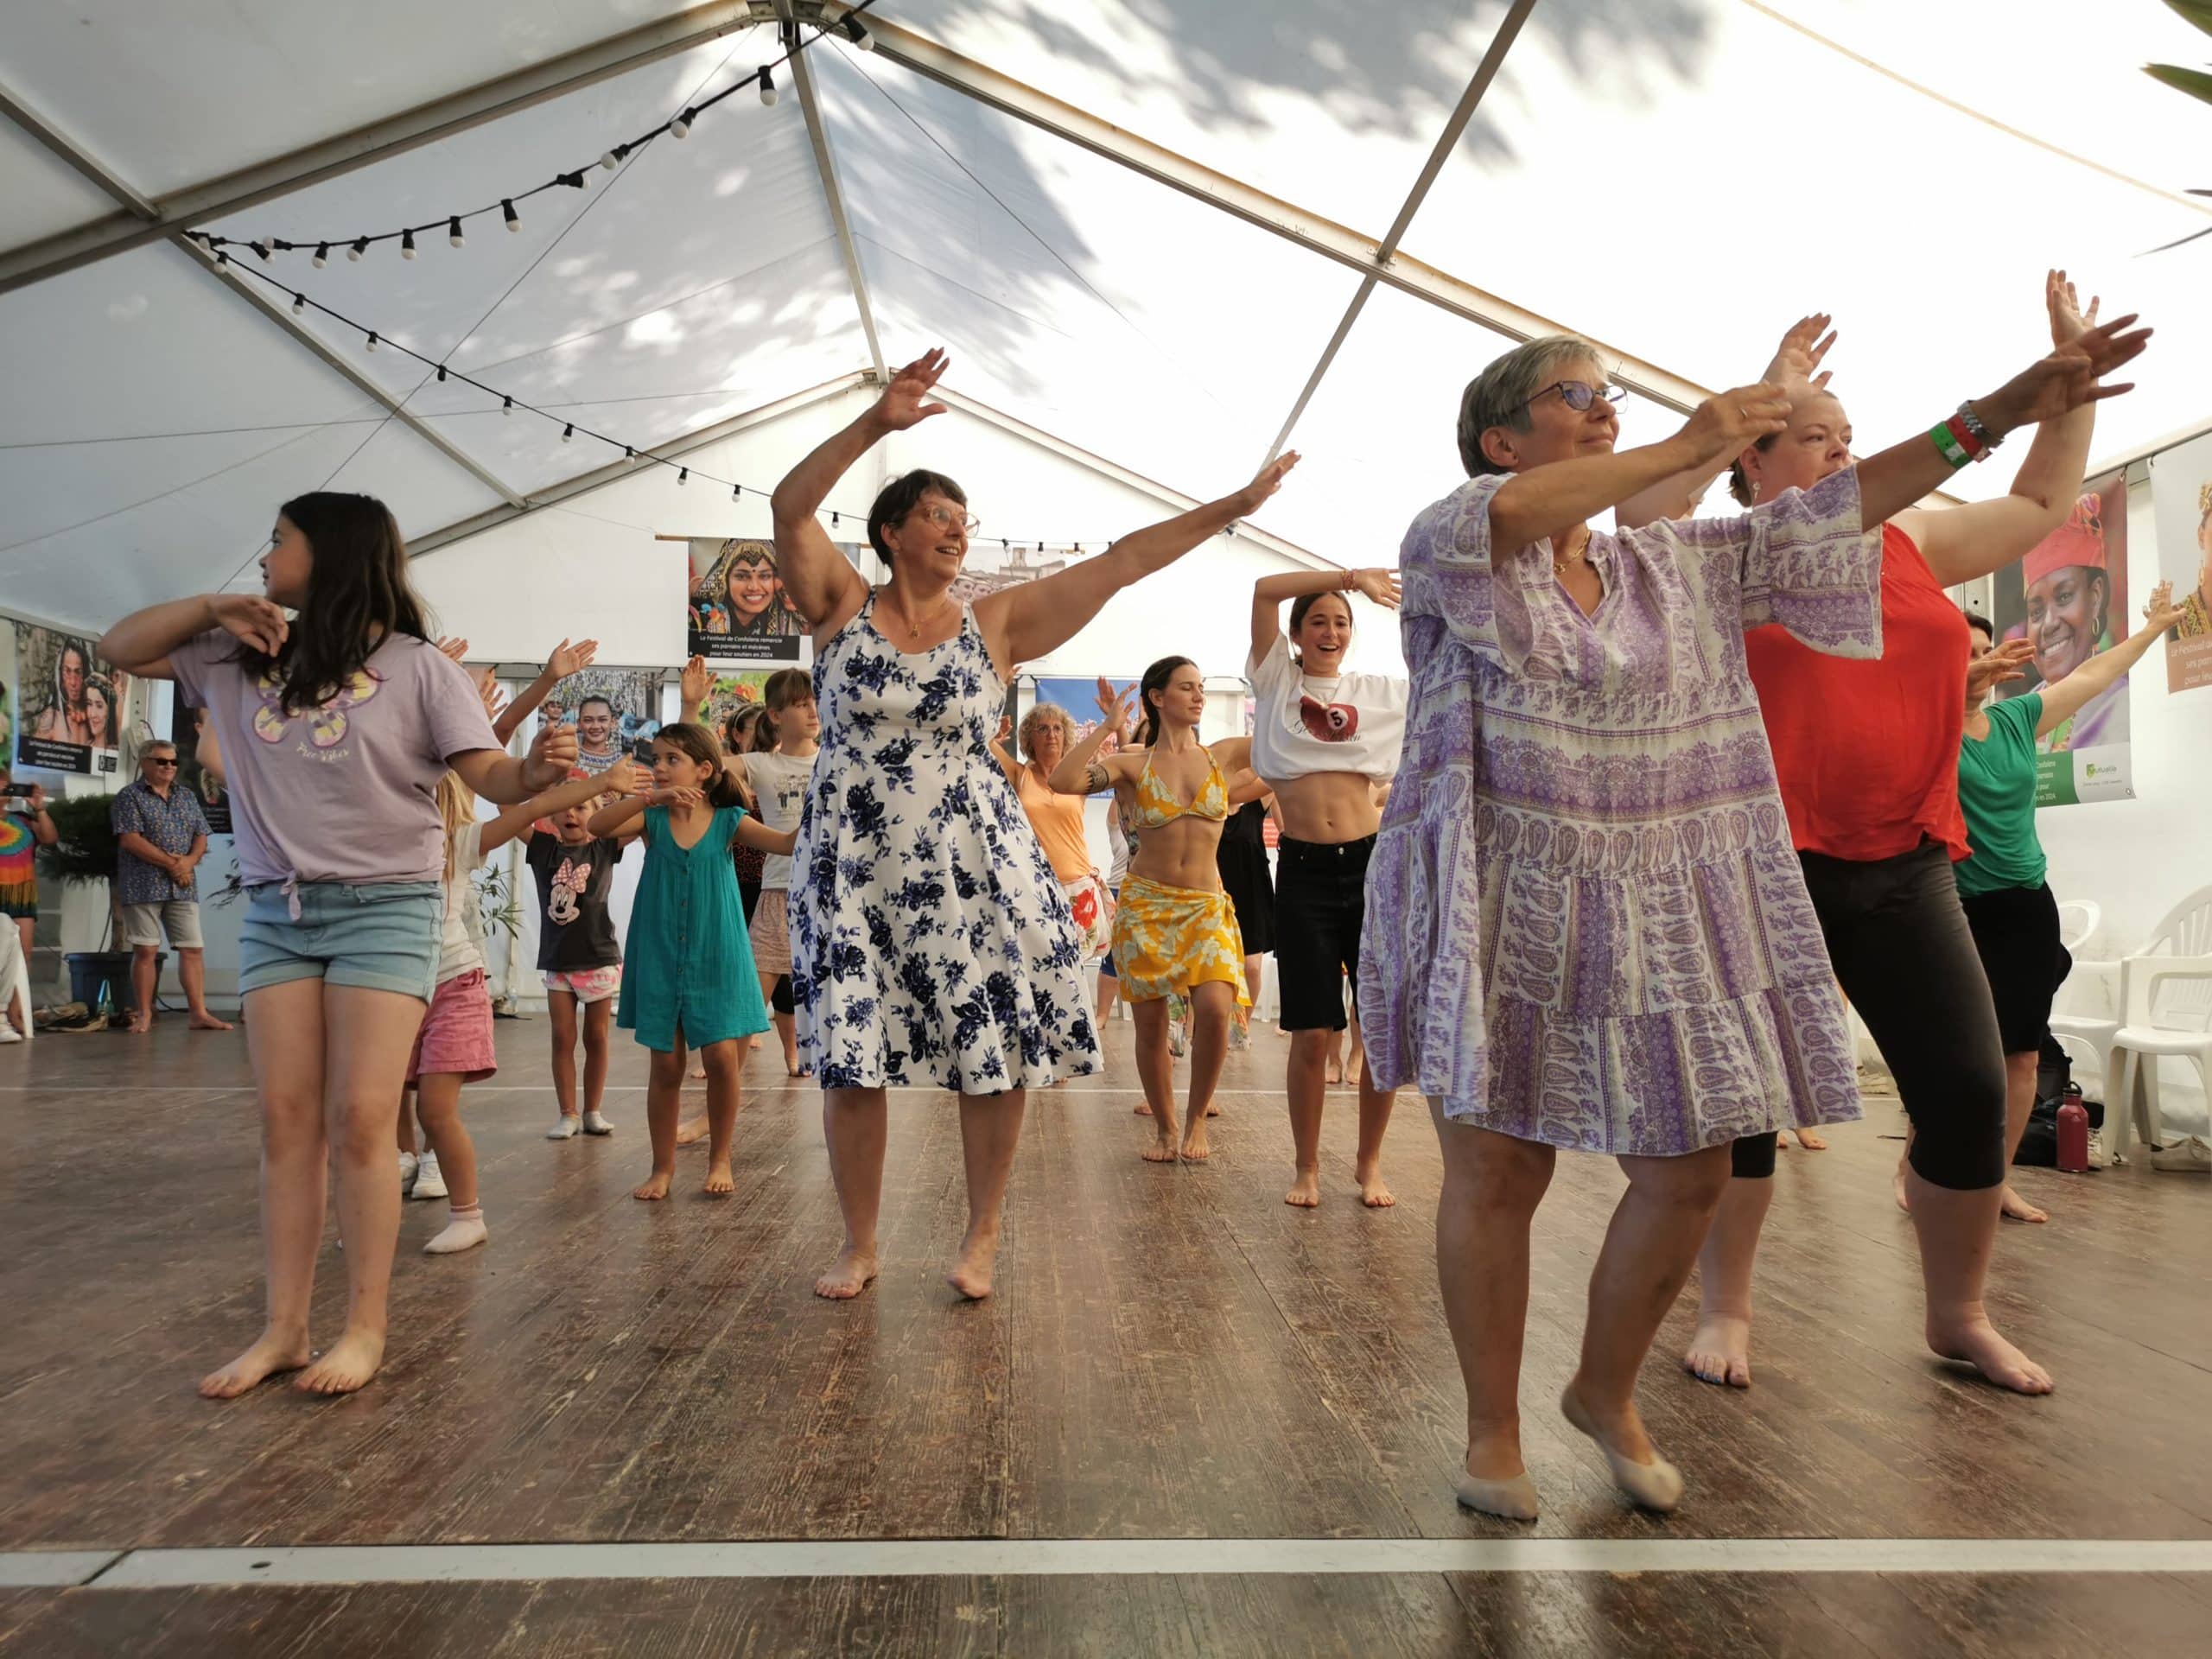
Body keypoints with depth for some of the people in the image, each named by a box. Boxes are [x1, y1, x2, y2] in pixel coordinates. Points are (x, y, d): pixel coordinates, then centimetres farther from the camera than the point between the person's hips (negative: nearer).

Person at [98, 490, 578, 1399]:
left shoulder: (415, 667, -4)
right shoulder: (243, 656, 10)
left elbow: (487, 774, -12)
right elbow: (119, 648, 18)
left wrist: (537, 770, -36)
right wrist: (214, 605, 2)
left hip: (384, 908, -5)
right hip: (274, 912, 5)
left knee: (359, 1120, -5)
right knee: (286, 1120, 5)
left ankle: (365, 1326, 5)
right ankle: (283, 1326, 13)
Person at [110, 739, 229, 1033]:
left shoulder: (187, 797, 16)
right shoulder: (130, 796, -1)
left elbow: (201, 835, 14)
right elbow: (130, 839, -11)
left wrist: (190, 861, -7)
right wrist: (170, 863, -14)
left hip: (183, 886, 5)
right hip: (144, 886, -5)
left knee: (192, 949, 0)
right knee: (146, 951, 0)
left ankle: (200, 1013, 1)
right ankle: (144, 1015, 8)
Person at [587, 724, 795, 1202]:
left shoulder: (727, 821, -3)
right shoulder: (652, 819, 1)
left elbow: (786, 843, -14)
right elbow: (597, 826, -16)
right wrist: (649, 798, -28)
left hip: (715, 960, -1)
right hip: (660, 960, 1)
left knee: (722, 1056, -5)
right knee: (666, 1065, 6)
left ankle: (720, 1159, 15)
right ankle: (663, 1166, 21)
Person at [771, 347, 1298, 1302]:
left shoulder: (996, 624, 5)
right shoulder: (841, 608, 2)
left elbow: (1121, 562, 2)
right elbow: (789, 507, -13)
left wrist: (1235, 505, 1)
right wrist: (876, 424, -25)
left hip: (973, 859, 1)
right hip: (854, 860, -1)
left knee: (995, 1049, 1)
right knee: (848, 1057, 2)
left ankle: (983, 1233, 21)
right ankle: (860, 1245, 20)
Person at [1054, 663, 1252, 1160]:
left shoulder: (1223, 756, 5)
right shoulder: (1132, 764, -1)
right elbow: (1062, 782, -16)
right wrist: (1108, 727, -12)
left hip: (1206, 905, 1)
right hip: (1146, 903, 0)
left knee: (1216, 1006, -21)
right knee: (1151, 1022, 4)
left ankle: (1196, 1119, 2)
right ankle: (1164, 1128, 25)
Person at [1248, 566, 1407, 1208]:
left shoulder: (1381, 693, 13)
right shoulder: (1277, 682, 8)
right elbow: (1264, 589, -5)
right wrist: (1349, 575, -6)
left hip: (1371, 865, 2)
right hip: (1303, 872, -2)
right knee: (1313, 1034, -1)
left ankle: (1369, 1162, 20)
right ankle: (1307, 1167, 17)